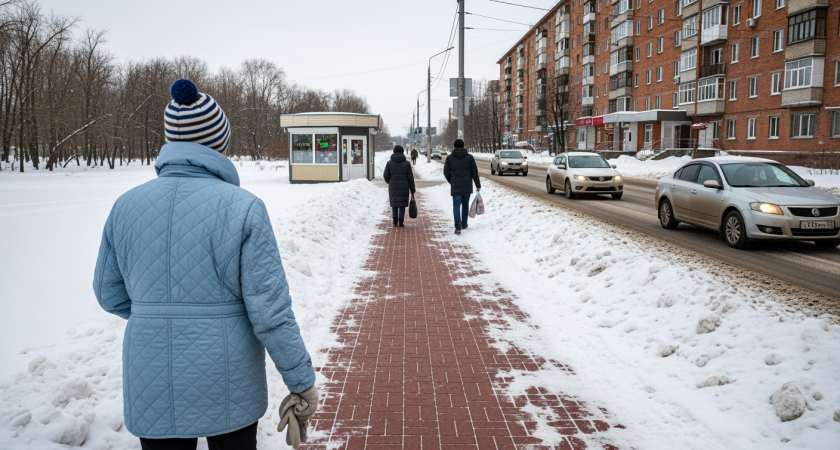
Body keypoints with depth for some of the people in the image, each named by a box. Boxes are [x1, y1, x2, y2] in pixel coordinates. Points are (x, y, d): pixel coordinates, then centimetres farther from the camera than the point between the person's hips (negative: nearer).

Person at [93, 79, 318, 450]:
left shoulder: (125, 206, -4)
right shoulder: (242, 207, -17)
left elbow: (110, 294, 7)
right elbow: (270, 311, -17)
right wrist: (303, 383, -7)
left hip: (151, 392, 3)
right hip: (228, 391, -3)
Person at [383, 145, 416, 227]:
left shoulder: (389, 163, -2)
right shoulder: (407, 163, -2)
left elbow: (385, 175, -1)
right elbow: (410, 177, -1)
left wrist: (388, 181, 22)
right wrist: (412, 190, 6)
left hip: (393, 187, 1)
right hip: (404, 187, -1)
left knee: (394, 205, 12)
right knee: (402, 205, 5)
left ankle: (395, 222, 12)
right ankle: (400, 222, 3)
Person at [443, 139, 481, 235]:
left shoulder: (450, 157, 2)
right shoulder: (469, 157, 2)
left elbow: (446, 172, 2)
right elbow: (474, 172, 1)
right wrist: (478, 185, 7)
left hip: (455, 186, -1)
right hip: (467, 186, 1)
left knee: (456, 205, -4)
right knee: (465, 204, 16)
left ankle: (458, 226, -19)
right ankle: (464, 224, 26)